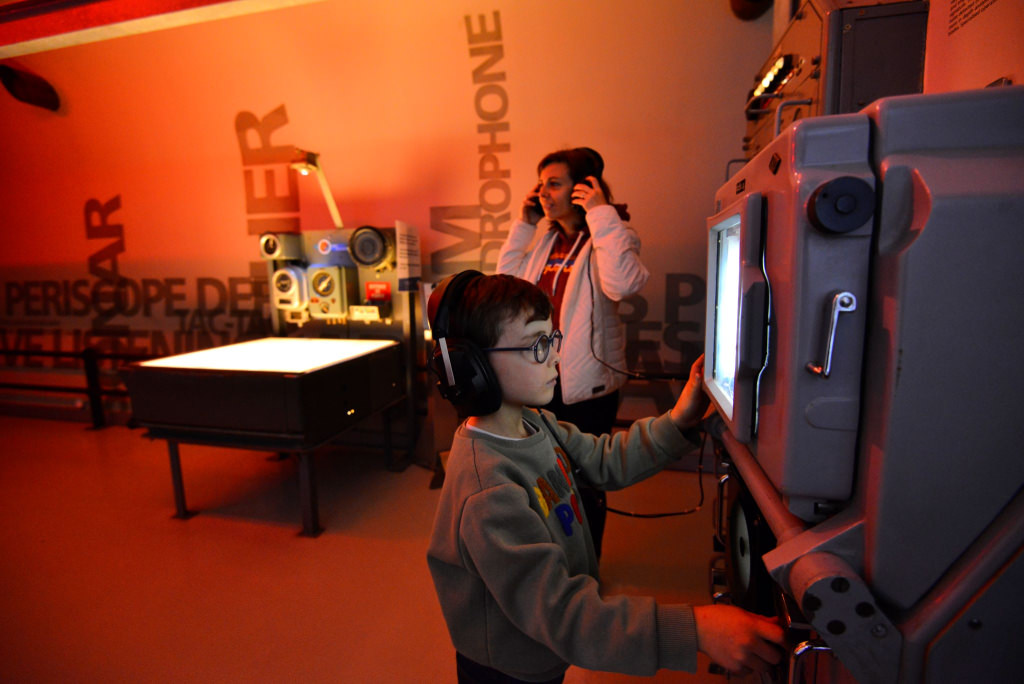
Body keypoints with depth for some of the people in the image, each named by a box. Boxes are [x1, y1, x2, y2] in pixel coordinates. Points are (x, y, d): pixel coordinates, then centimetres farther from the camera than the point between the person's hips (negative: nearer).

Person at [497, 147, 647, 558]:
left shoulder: (610, 236, -12)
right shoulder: (549, 241, 11)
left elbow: (623, 284, -32)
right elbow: (508, 278, 16)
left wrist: (602, 214, -26)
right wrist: (523, 224, 10)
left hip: (586, 385, -7)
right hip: (543, 381, 7)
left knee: (585, 481, 10)